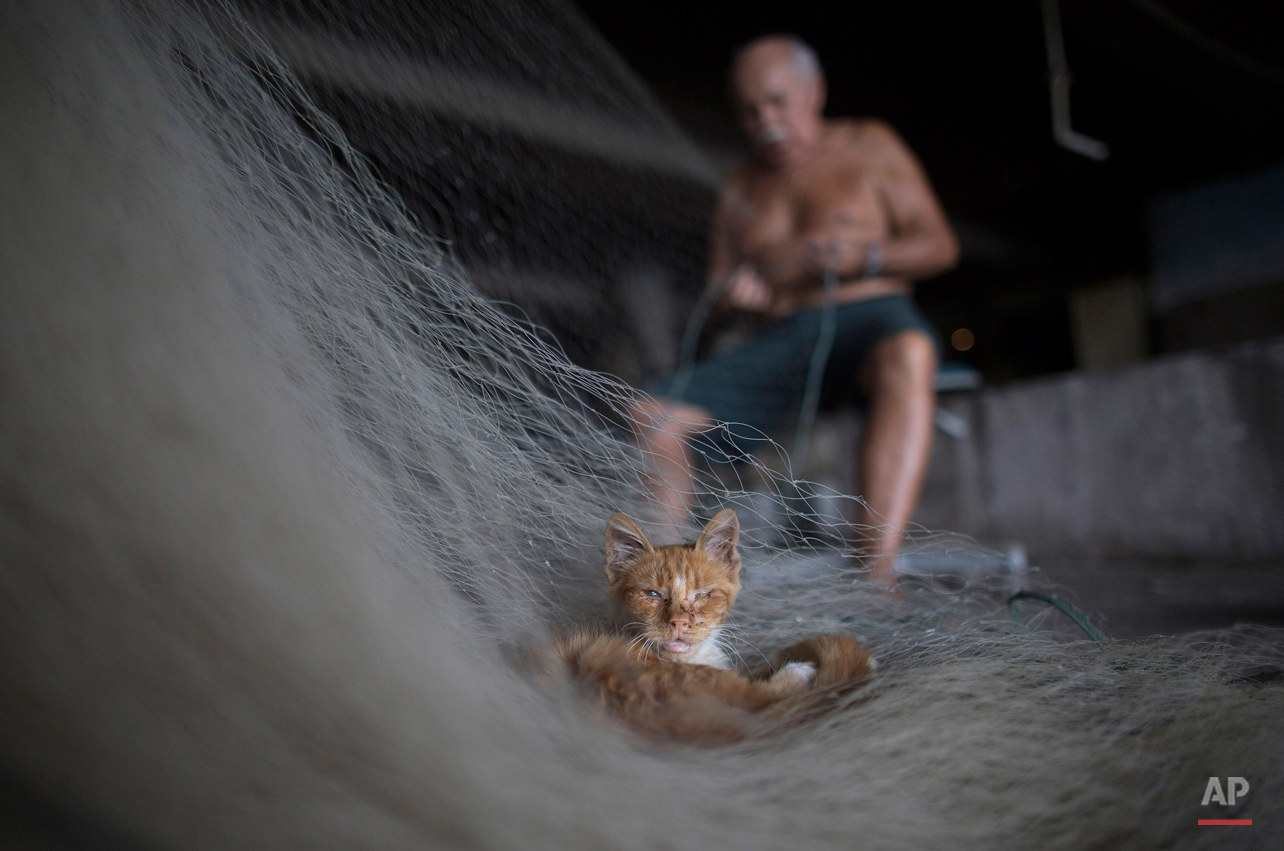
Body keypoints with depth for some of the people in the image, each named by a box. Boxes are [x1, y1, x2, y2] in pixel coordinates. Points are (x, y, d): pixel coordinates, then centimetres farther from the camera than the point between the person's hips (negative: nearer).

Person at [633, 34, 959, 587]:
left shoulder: (869, 146, 11)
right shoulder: (740, 190, 20)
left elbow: (939, 246, 5)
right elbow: (716, 285, 19)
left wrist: (861, 257, -13)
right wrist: (734, 294, -6)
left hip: (872, 319, -3)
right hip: (783, 342, 4)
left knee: (907, 356, -41)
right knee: (654, 416, -17)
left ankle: (876, 570, -48)